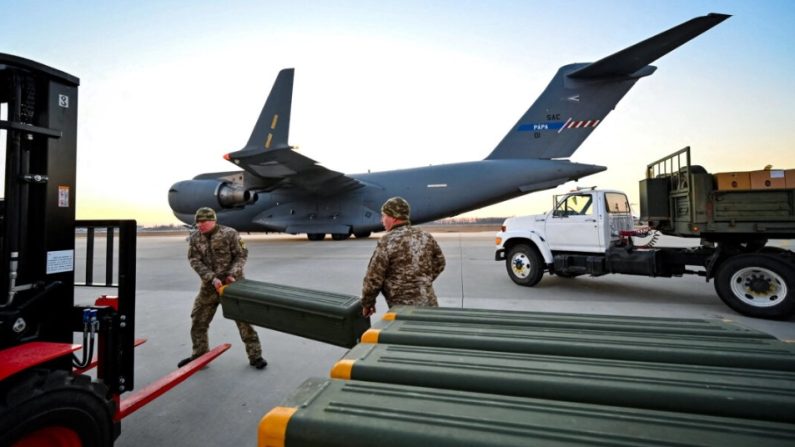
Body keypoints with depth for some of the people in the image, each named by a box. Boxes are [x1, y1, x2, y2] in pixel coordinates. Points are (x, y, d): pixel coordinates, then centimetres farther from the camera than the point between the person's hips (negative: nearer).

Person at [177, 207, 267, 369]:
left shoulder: (230, 234, -11)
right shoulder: (194, 238, 0)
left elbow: (241, 255, -8)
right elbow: (195, 261, -7)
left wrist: (232, 274, -21)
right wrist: (212, 278, -20)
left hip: (232, 283, -4)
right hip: (209, 285, 4)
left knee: (244, 319, -1)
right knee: (198, 321, 12)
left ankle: (255, 356, 10)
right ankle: (199, 355, 33)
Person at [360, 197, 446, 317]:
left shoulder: (387, 242, -14)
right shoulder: (425, 237, 4)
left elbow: (374, 277, -11)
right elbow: (439, 263, 15)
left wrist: (367, 303, 3)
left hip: (403, 307, -5)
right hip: (429, 304, 6)